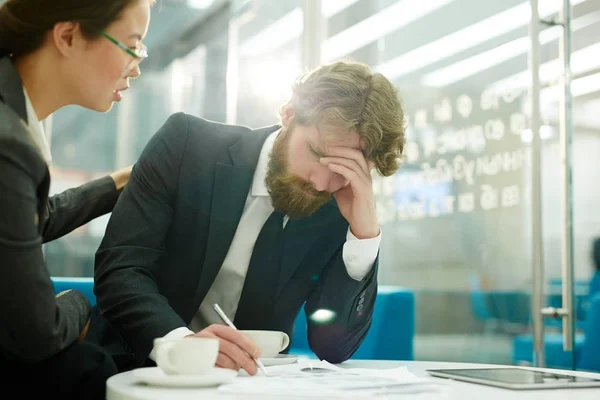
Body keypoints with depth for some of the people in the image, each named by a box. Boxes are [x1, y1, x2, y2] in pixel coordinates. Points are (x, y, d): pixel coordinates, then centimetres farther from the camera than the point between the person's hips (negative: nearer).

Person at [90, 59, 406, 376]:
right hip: (137, 368, -1)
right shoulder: (188, 144, -11)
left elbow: (334, 347, -9)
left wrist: (365, 233, -20)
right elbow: (119, 268, -17)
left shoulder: (339, 213, -6)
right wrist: (177, 340, -35)